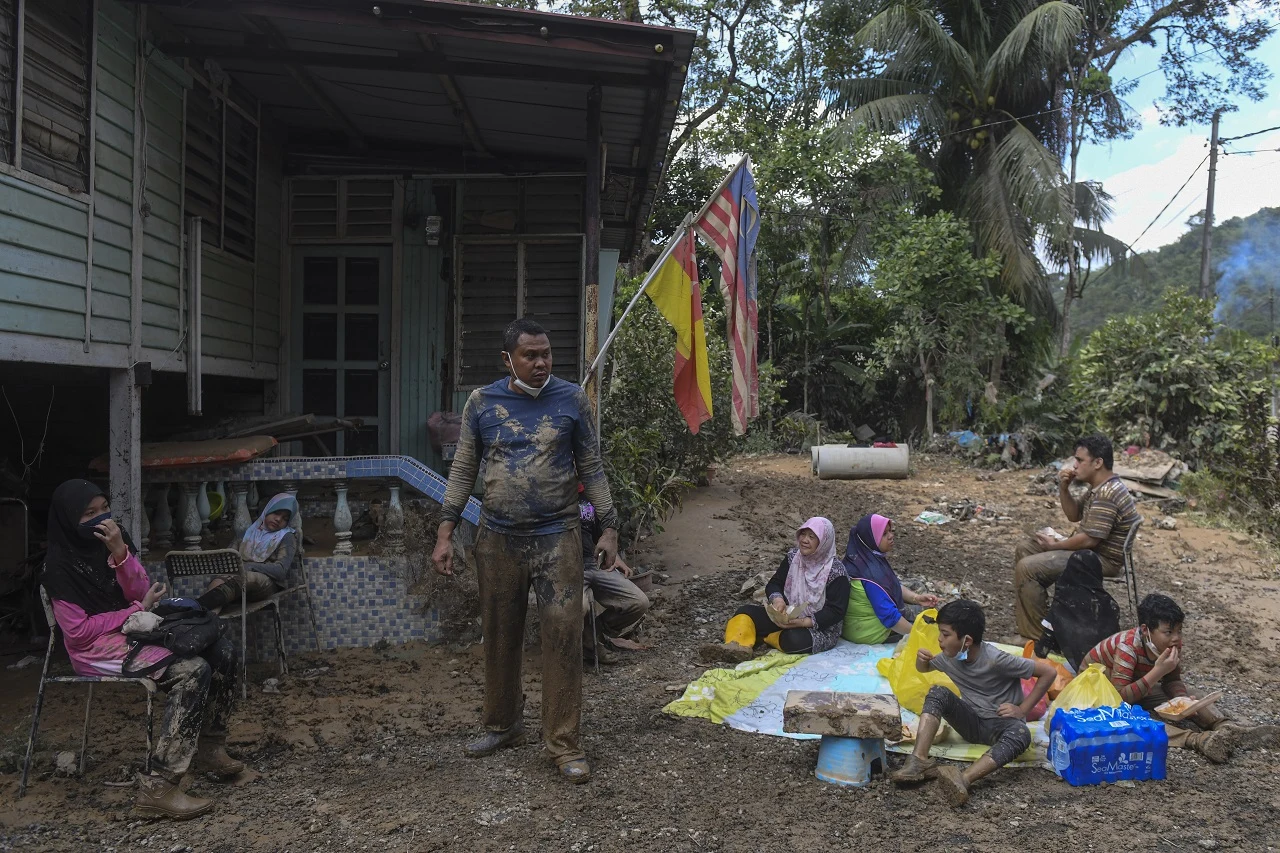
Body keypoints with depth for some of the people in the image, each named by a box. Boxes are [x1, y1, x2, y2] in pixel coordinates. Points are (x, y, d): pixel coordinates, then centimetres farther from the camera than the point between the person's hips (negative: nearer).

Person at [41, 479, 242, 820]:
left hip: (135, 631, 7)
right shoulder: (60, 565, -13)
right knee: (193, 671, -29)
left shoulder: (114, 541, 4)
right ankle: (157, 787, -29)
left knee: (222, 651, -10)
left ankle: (208, 747, 6)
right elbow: (78, 631, -15)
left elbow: (140, 594, -2)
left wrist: (121, 554, -17)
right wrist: (138, 609, -11)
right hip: (97, 648, -7)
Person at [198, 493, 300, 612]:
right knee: (218, 581, -31)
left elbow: (281, 571, -3)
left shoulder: (287, 537, 11)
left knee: (249, 577, -38)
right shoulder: (251, 530, 26)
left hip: (269, 584, -4)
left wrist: (249, 566, -15)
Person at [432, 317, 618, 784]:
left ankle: (563, 743, 8)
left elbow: (591, 468, 4)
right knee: (500, 638, 12)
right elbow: (463, 471, 6)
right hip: (498, 539, 2)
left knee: (563, 637, -4)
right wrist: (445, 534, 1)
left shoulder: (571, 399, 0)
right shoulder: (482, 402, 2)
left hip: (557, 536, -2)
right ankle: (503, 725, 32)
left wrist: (608, 527, 0)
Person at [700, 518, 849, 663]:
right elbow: (774, 584, 3)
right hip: (787, 616, 6)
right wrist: (777, 598, -21)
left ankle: (762, 636, -9)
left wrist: (805, 622, -28)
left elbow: (836, 611, -16)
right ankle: (736, 647, -39)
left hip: (819, 627, -6)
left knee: (795, 640, -38)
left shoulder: (836, 571, -15)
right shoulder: (793, 557, 1)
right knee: (746, 612, -11)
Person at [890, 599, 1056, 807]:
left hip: (1001, 723, -4)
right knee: (937, 692, -20)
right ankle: (919, 760, -32)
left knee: (1021, 734, -39)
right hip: (970, 721, 5)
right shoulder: (950, 657, -5)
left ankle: (964, 779, -56)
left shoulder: (995, 660, -22)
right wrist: (921, 660, -9)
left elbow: (1048, 672, -18)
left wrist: (1022, 710, -16)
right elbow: (924, 669, 16)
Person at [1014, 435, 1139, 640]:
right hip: (1088, 548, 11)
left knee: (1027, 568, -22)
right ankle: (1026, 611, 18)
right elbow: (1074, 515, 19)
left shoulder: (1107, 495, -24)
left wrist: (1055, 545, -12)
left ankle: (1035, 636, -13)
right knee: (1025, 548, 14)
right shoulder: (1099, 488, 8)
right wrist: (1064, 489, 2)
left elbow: (1088, 540, -27)